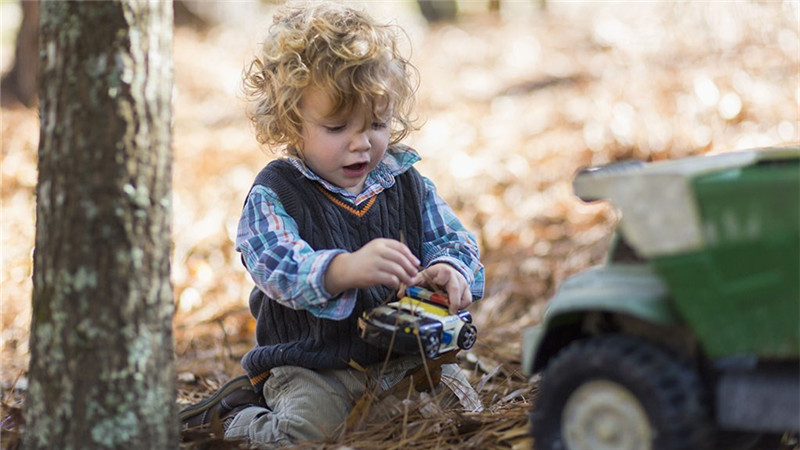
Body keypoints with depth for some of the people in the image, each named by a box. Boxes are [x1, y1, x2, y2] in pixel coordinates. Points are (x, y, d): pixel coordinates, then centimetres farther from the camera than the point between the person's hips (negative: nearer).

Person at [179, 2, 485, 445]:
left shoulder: (408, 183, 6)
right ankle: (240, 413, 10)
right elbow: (277, 267, -25)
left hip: (409, 355, 5)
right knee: (302, 432, -25)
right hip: (312, 369, -5)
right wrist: (346, 269, -45)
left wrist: (450, 271, -18)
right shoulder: (274, 195, -10)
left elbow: (452, 240, 8)